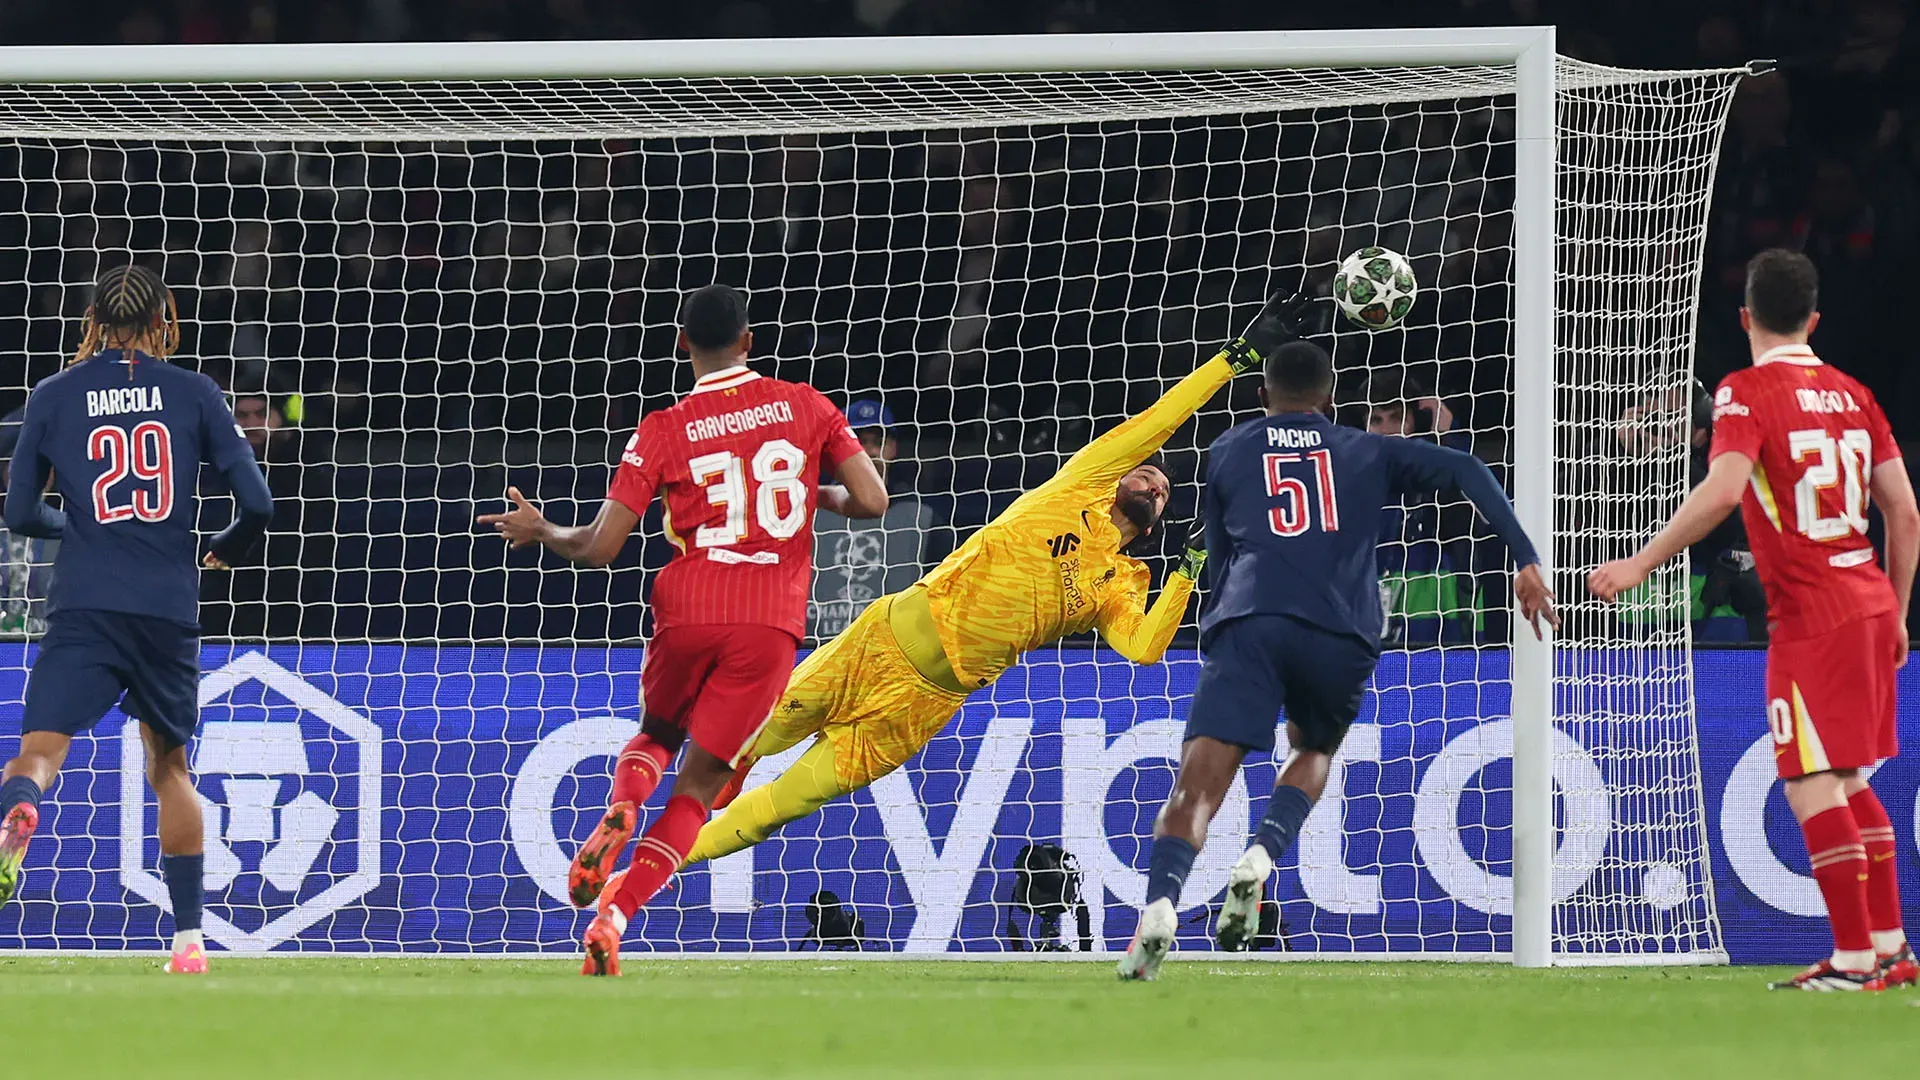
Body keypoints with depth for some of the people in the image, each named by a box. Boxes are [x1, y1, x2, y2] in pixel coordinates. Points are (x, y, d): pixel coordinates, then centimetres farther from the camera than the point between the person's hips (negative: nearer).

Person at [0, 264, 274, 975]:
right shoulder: (194, 393, 6)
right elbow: (257, 503, 2)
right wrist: (227, 548, 24)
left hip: (85, 606, -1)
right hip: (170, 609, 1)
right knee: (169, 765, 19)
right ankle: (188, 937, 18)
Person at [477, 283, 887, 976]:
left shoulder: (664, 431, 1)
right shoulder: (804, 406, 5)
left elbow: (599, 548, -1)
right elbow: (872, 501, 1)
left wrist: (537, 531, 18)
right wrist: (819, 497, 22)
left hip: (688, 611, 0)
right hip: (771, 623, 0)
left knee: (657, 735, 28)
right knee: (698, 785, 5)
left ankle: (618, 812, -7)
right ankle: (614, 919, -13)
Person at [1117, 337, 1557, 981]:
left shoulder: (1227, 452, 26)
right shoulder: (1365, 453, 25)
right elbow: (1464, 471, 13)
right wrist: (1524, 561, 9)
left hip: (1248, 621, -1)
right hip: (1344, 635, 1)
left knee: (1198, 781, -11)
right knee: (1315, 752, 28)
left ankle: (1160, 902, -38)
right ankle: (1261, 857, -2)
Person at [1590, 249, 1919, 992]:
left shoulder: (1746, 394, -7)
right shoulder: (1852, 396, 13)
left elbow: (1722, 491, -23)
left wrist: (1642, 564, -20)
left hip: (1809, 616, -7)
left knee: (1813, 784, -6)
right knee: (1848, 781, 17)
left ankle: (1854, 957, -8)